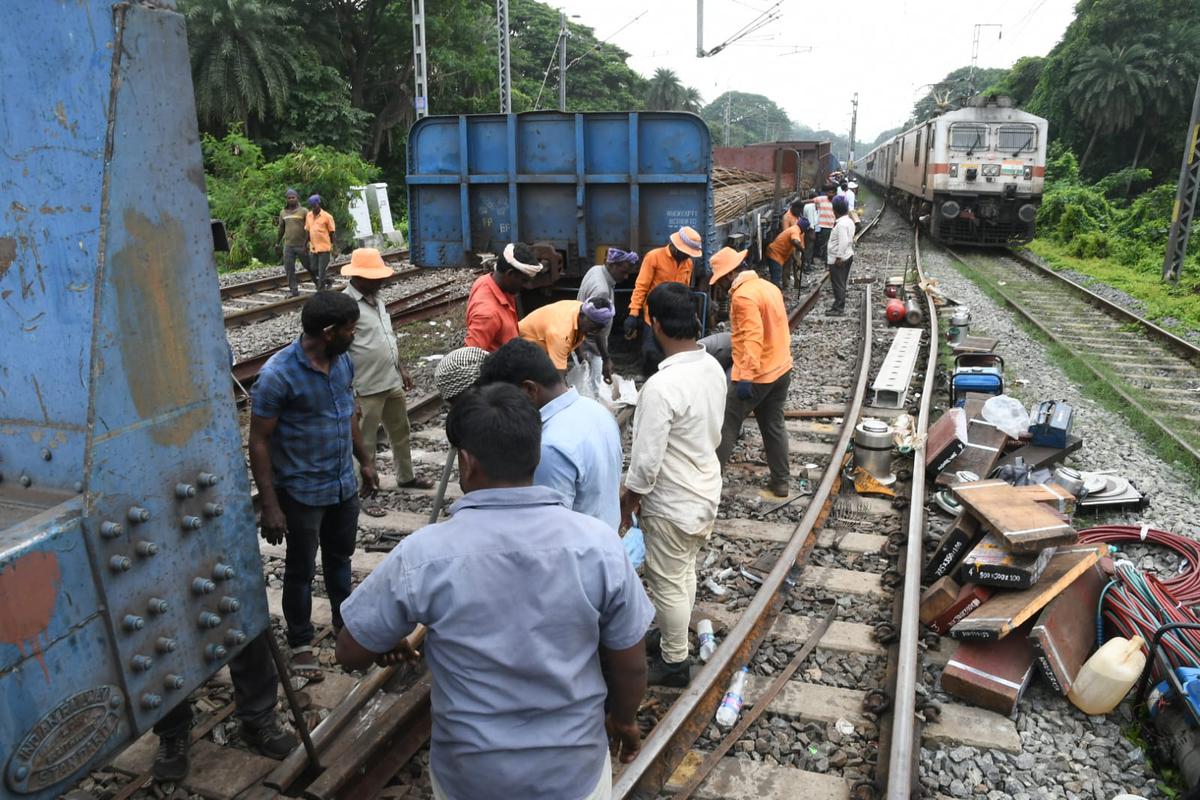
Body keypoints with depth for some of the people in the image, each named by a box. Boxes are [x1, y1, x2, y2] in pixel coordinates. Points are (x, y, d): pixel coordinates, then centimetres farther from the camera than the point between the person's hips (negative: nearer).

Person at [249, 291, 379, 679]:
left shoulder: (343, 361, -2)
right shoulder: (279, 374, -23)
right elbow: (259, 442, -18)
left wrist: (366, 461, 17)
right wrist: (270, 505, -19)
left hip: (345, 485, 6)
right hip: (302, 492, -6)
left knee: (340, 558, 23)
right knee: (301, 570, 12)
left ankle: (346, 622, 43)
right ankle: (300, 643, 31)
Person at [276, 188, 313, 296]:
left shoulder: (303, 212, -3)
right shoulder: (283, 213, 11)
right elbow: (281, 229, 19)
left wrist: (307, 243, -12)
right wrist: (277, 243, 18)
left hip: (301, 245, -4)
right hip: (288, 246, 4)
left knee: (309, 267, 7)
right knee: (289, 269, -1)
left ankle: (318, 284, 27)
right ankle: (294, 290, 4)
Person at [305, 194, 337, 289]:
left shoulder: (327, 216, -8)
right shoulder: (308, 215, 8)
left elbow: (332, 232, -4)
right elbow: (308, 231, 15)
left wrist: (333, 248, -5)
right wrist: (308, 244, 13)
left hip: (324, 248, -6)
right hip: (313, 248, 6)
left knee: (321, 271, -4)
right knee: (313, 269, 9)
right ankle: (328, 281, 28)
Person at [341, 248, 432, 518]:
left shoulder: (376, 298, 8)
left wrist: (401, 368, 18)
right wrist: (350, 391, -22)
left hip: (392, 382, 9)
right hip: (366, 389, -9)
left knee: (400, 431, 23)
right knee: (366, 443, 5)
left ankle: (406, 477, 42)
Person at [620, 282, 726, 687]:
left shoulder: (661, 386, -31)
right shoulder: (713, 367, -5)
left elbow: (646, 462, -25)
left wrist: (628, 501, -9)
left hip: (672, 505, -8)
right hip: (705, 492, 8)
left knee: (667, 584, 12)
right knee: (685, 572, 25)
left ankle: (674, 662, 30)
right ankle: (675, 640, 45)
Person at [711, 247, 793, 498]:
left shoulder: (743, 296, -18)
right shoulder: (768, 287, 10)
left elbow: (753, 338, -26)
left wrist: (746, 377, -27)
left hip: (756, 375, -9)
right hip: (781, 369, 9)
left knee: (727, 426, 1)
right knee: (774, 427, 15)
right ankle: (781, 481, 21)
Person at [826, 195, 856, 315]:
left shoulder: (841, 224, -21)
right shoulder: (849, 221, 11)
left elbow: (843, 241, -28)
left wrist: (839, 258, -25)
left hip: (839, 259, -10)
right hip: (847, 256, 10)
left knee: (838, 284, -3)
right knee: (841, 283, 16)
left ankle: (838, 308, 1)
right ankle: (839, 305, 24)